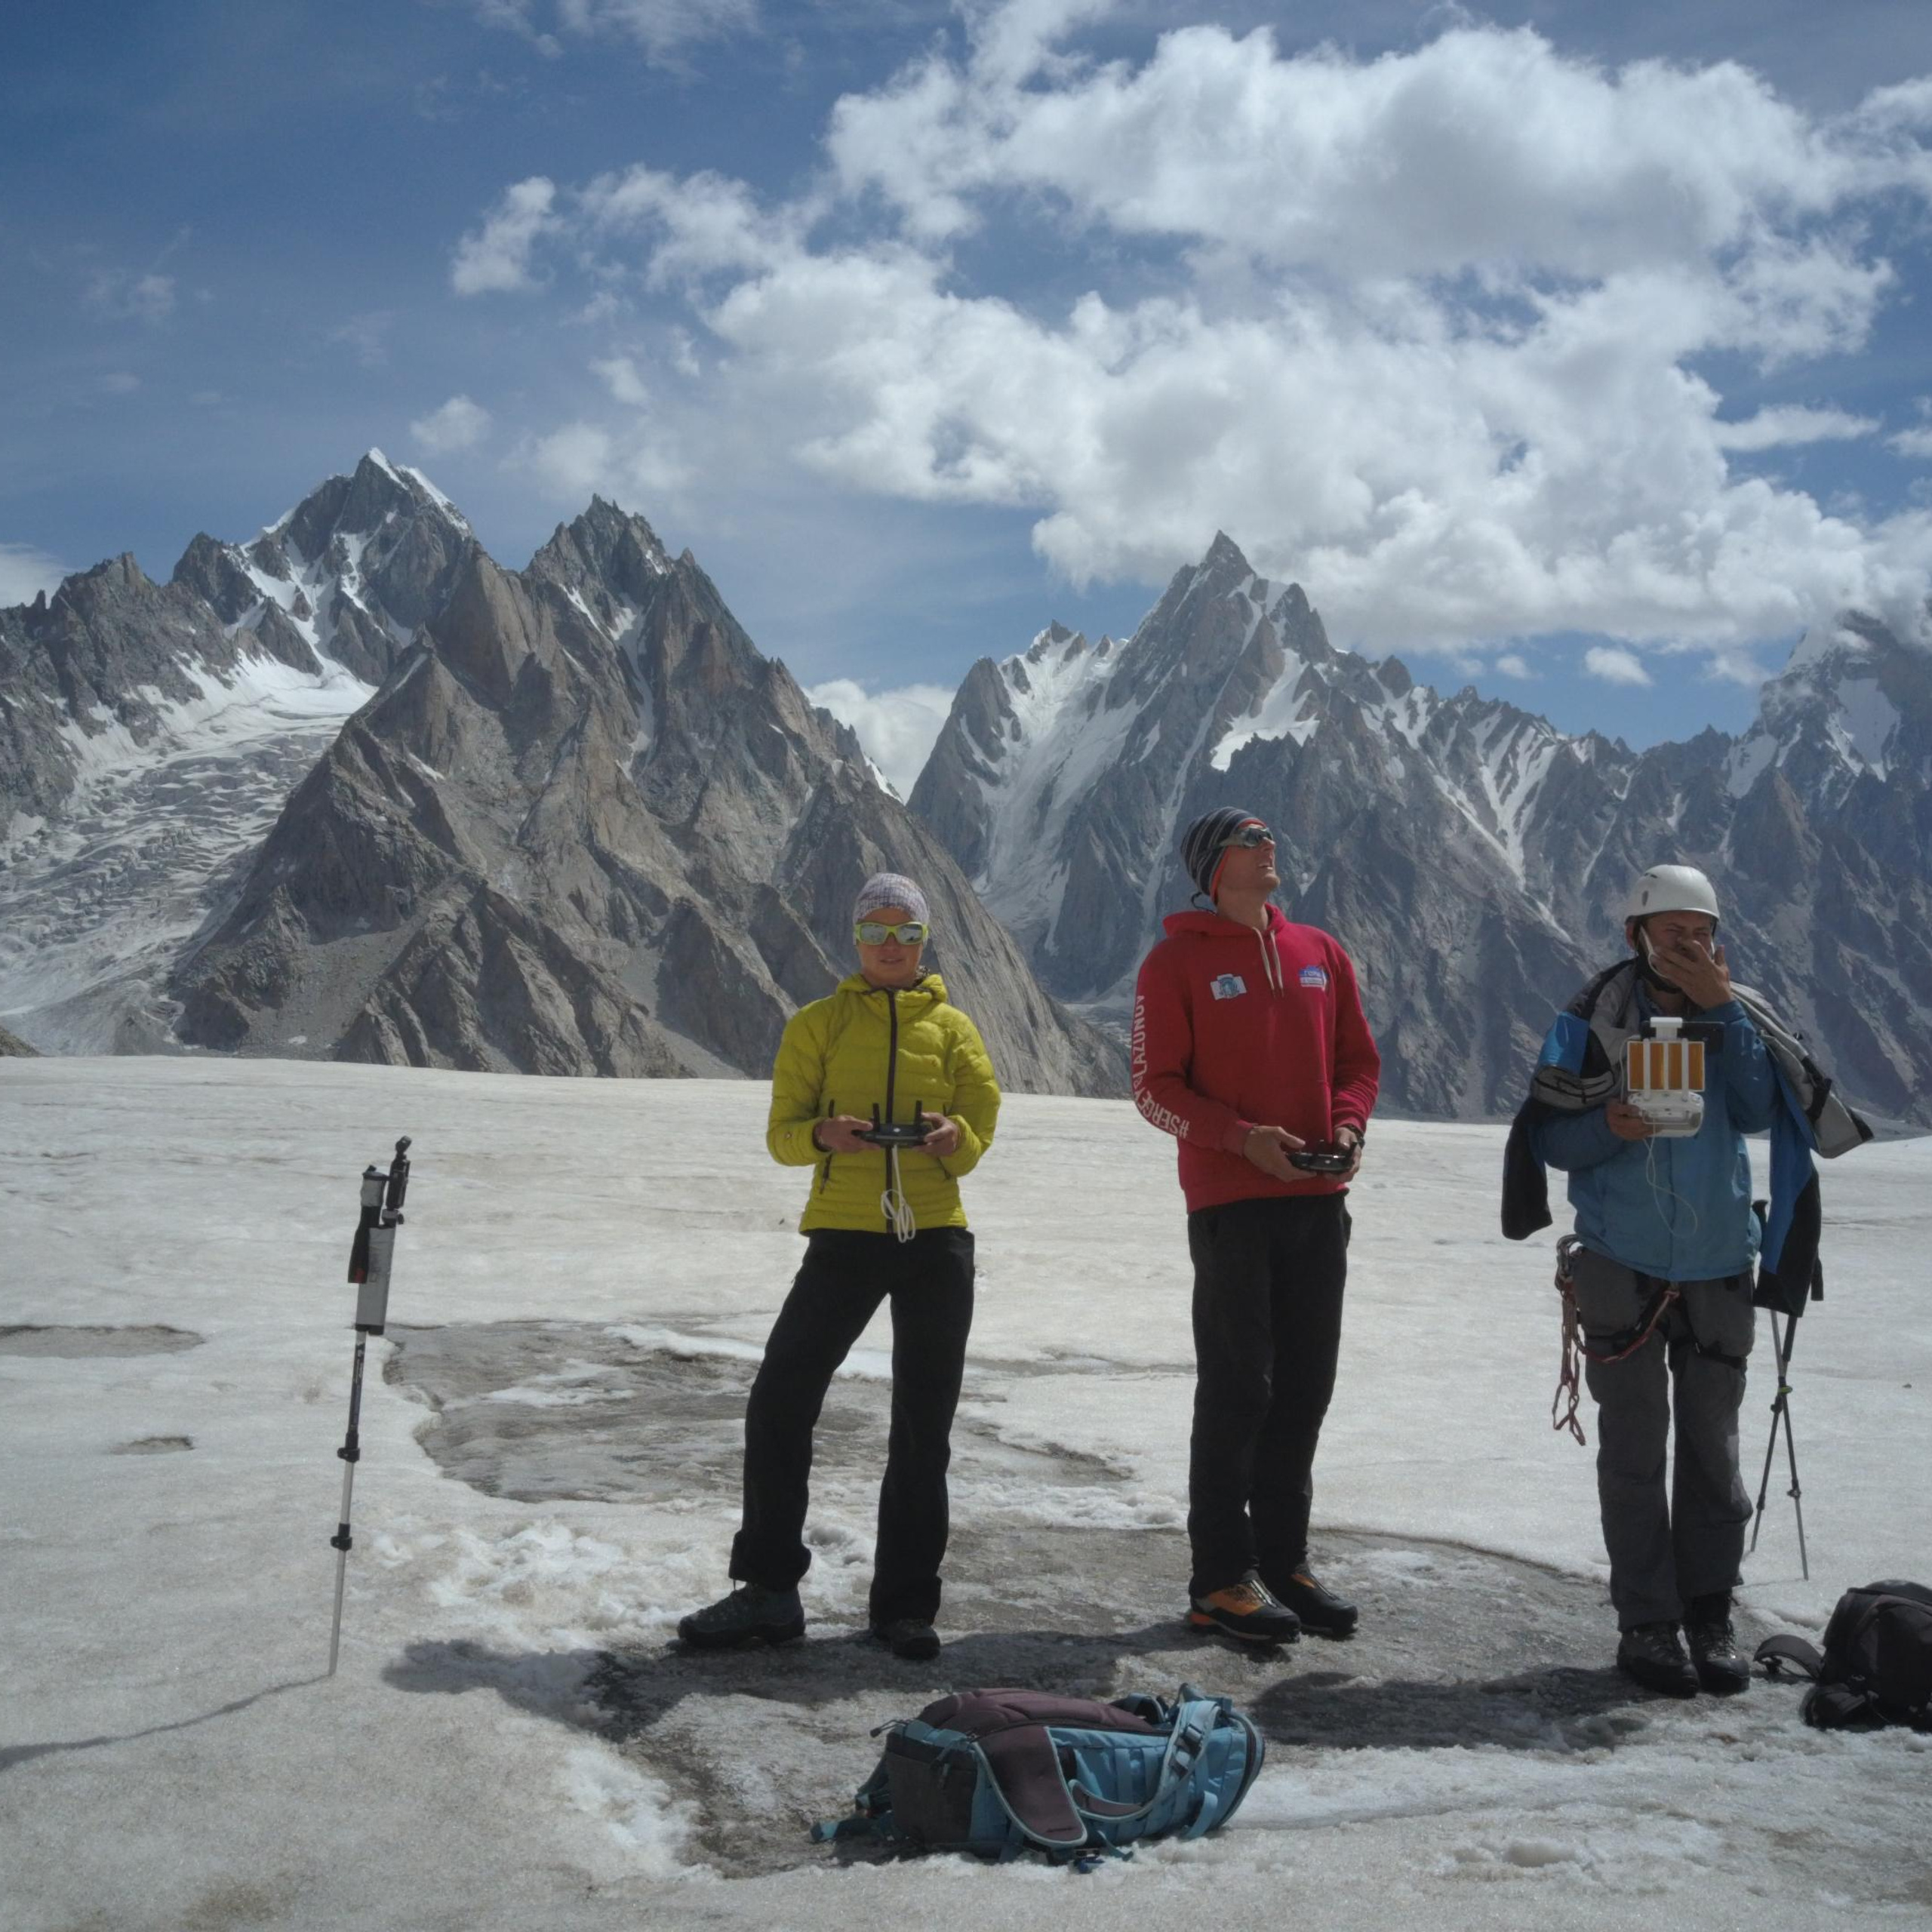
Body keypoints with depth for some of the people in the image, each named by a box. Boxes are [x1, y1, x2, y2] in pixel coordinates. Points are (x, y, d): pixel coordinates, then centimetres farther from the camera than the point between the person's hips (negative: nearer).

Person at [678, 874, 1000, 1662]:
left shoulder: (952, 1027, 11)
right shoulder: (818, 1025, 8)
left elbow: (981, 1130, 6)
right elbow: (781, 1132, 3)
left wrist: (952, 1138, -18)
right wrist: (822, 1135, -20)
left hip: (937, 1240, 1)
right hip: (844, 1236, -1)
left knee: (924, 1427, 5)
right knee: (779, 1403, -7)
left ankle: (905, 1603, 16)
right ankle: (768, 1589, 6)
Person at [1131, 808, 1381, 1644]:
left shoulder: (1320, 955, 12)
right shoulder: (1177, 961, -2)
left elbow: (1358, 1060, 16)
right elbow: (1154, 1086, -5)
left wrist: (1347, 1127, -4)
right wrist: (1243, 1138, -17)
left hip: (1318, 1201, 5)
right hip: (1230, 1205, -5)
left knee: (1304, 1387, 10)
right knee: (1236, 1388, -2)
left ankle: (1283, 1559, 23)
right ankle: (1221, 1579, 7)